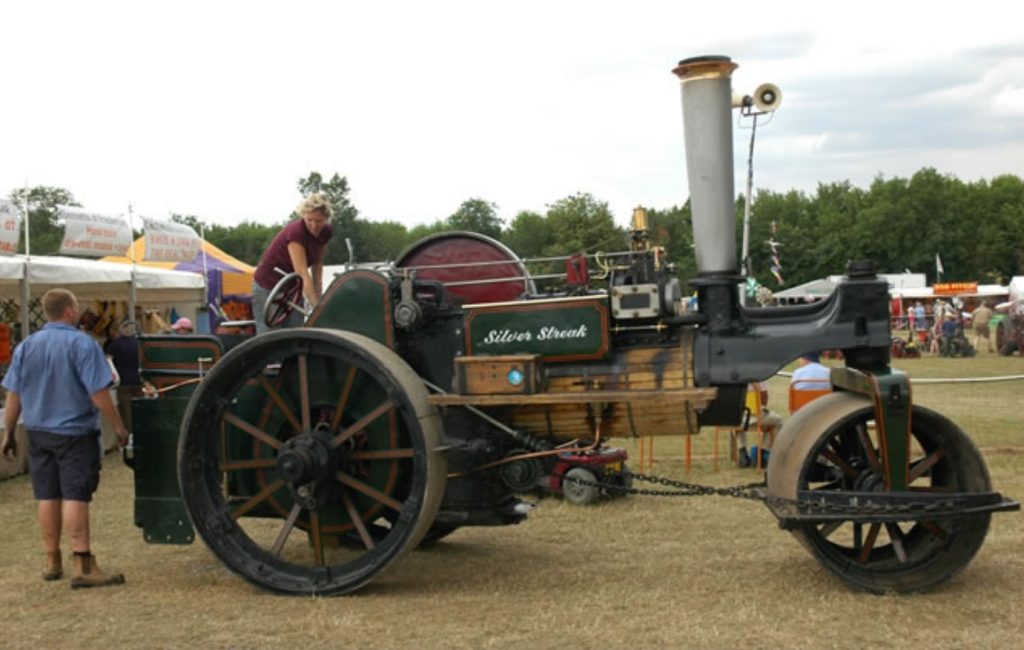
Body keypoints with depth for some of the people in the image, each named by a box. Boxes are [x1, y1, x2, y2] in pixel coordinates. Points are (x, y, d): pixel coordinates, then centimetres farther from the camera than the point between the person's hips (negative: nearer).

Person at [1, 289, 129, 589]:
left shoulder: (26, 347, 5)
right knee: (75, 496, -6)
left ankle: (52, 562, 20)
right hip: (75, 432, -5)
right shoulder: (82, 344, -12)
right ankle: (83, 566, -8)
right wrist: (119, 427, -8)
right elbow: (98, 393, -16)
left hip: (38, 433, 5)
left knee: (47, 497, 12)